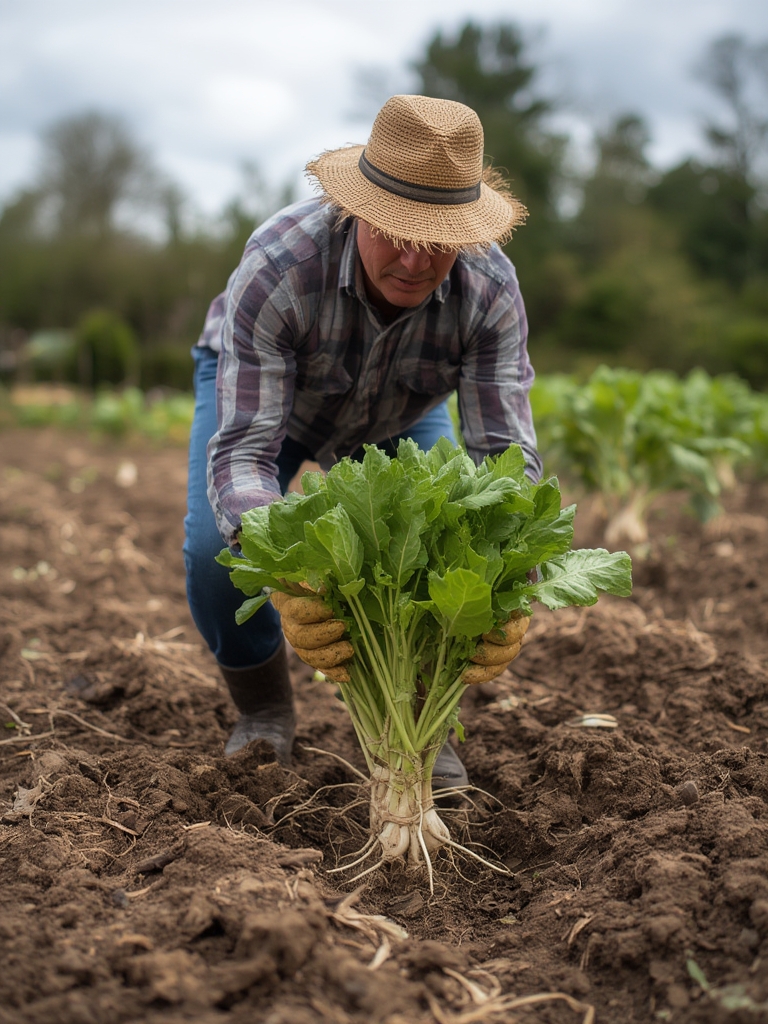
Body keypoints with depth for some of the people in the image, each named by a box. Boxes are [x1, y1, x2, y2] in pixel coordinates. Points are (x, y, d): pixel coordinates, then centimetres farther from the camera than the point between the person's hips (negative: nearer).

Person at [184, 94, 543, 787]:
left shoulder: (491, 289, -35)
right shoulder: (277, 266, -43)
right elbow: (241, 450, -45)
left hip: (396, 414, 2)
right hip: (254, 384, -2)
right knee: (215, 545, -24)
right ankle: (264, 710, 6)